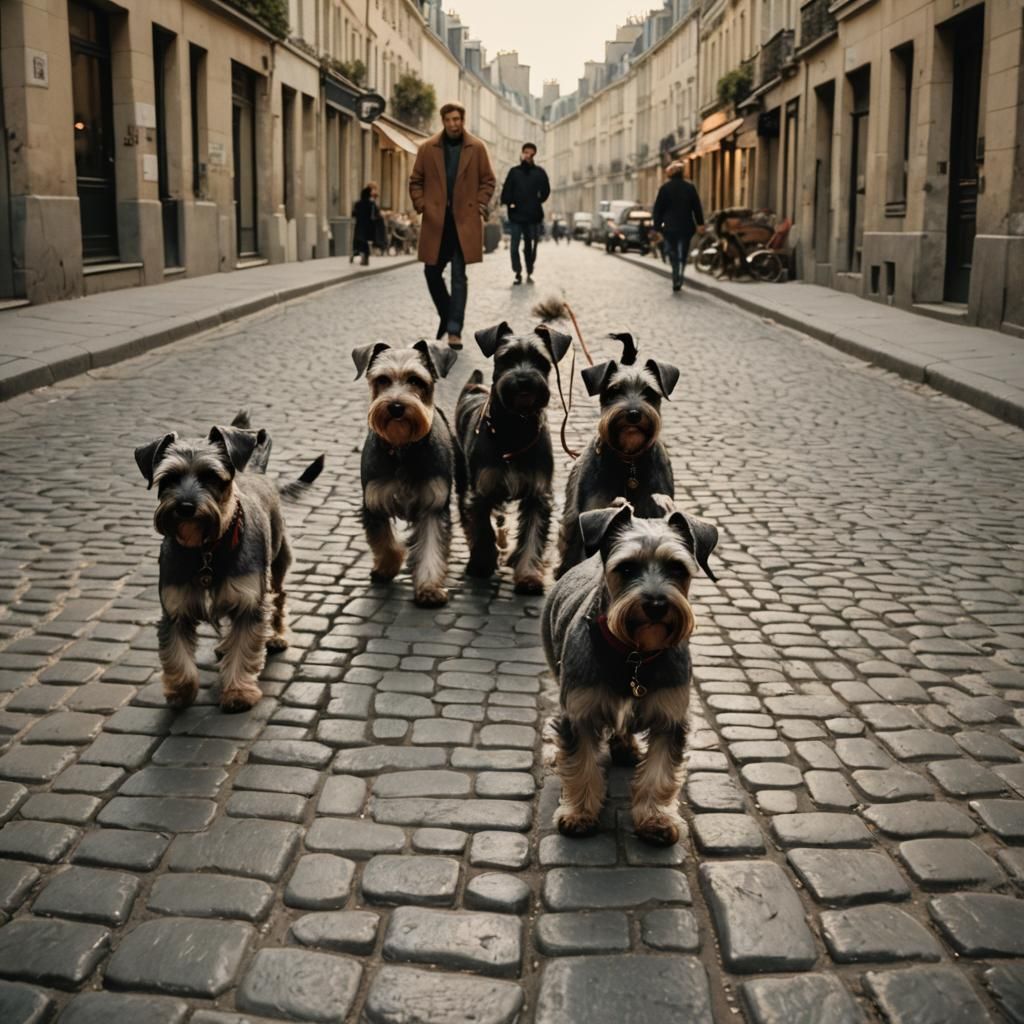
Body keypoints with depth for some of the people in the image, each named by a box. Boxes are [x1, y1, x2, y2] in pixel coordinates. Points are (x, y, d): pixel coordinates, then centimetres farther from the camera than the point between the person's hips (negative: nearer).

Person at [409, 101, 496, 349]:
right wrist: (421, 205, -2)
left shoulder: (476, 148, 2)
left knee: (459, 276, -3)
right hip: (435, 221, 2)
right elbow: (416, 181, 10)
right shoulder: (428, 148, 4)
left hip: (464, 220, -2)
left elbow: (487, 181, 8)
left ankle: (454, 330, -3)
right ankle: (447, 316, 30)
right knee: (432, 271, 8)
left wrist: (480, 206, -3)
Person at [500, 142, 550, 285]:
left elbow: (545, 190, 3)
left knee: (530, 247, 5)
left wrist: (537, 203, -5)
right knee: (514, 246, -5)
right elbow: (506, 190, 1)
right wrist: (509, 203, -12)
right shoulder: (514, 172, 6)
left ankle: (529, 273, 15)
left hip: (533, 216, 0)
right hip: (516, 215, 0)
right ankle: (518, 273, 1)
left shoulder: (539, 172, 5)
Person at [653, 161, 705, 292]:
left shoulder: (665, 188, -2)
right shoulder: (689, 187, 2)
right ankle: (678, 278, -8)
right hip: (686, 227, 1)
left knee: (673, 253, 7)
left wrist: (657, 226, 3)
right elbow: (697, 207, 3)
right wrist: (700, 223, 8)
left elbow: (658, 208, -1)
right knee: (682, 254, 9)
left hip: (670, 227, -1)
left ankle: (676, 281, -7)